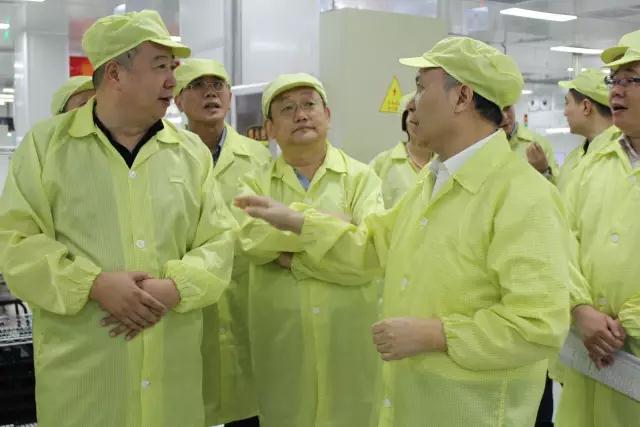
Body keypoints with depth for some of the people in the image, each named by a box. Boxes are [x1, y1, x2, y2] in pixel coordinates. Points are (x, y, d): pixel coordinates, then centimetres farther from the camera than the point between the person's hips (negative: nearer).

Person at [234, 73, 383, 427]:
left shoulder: (361, 177, 1)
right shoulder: (256, 182, 5)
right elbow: (253, 238, -15)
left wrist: (291, 256, -13)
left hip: (349, 338, -1)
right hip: (280, 339, 1)